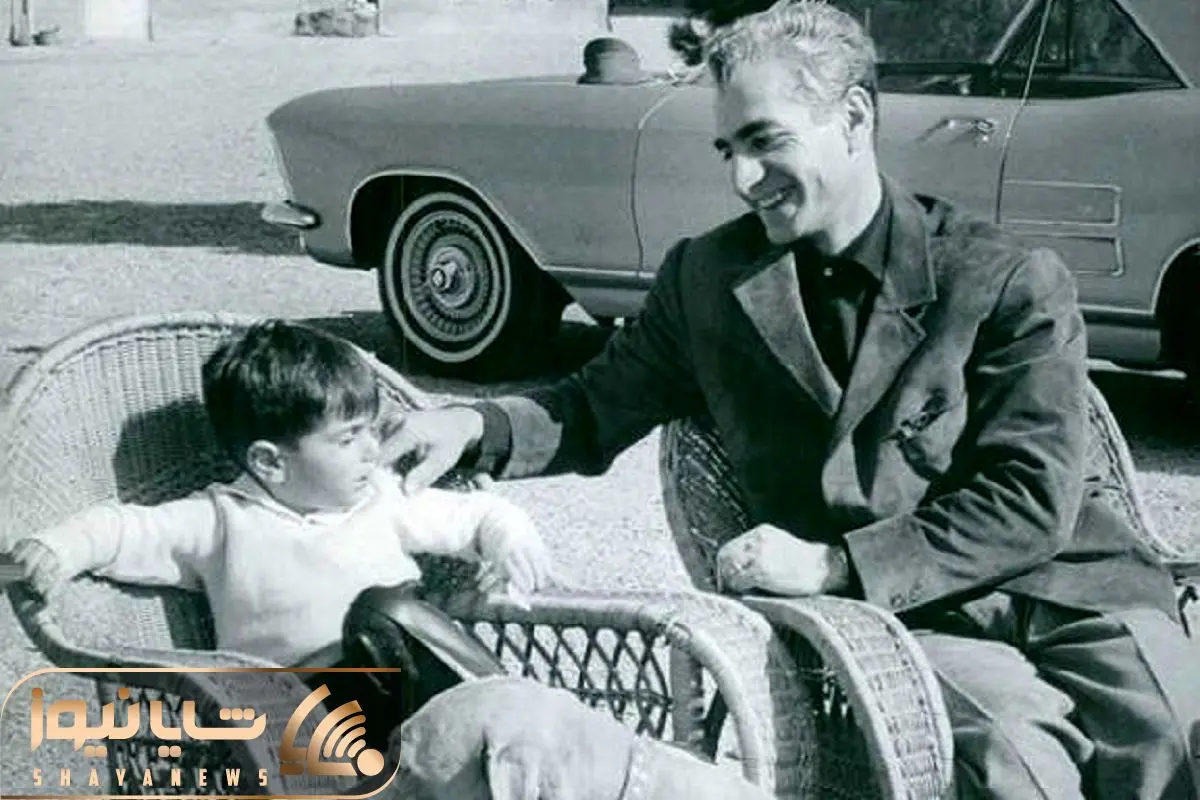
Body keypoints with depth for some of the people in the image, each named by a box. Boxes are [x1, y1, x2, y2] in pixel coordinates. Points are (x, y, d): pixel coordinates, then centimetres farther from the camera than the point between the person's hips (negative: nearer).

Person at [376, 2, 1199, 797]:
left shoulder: (1014, 282, 0)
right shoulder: (707, 278, 10)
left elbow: (1035, 497, -4)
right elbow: (597, 410, 17)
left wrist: (835, 564, -11)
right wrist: (475, 427, -4)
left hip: (1067, 591, 0)